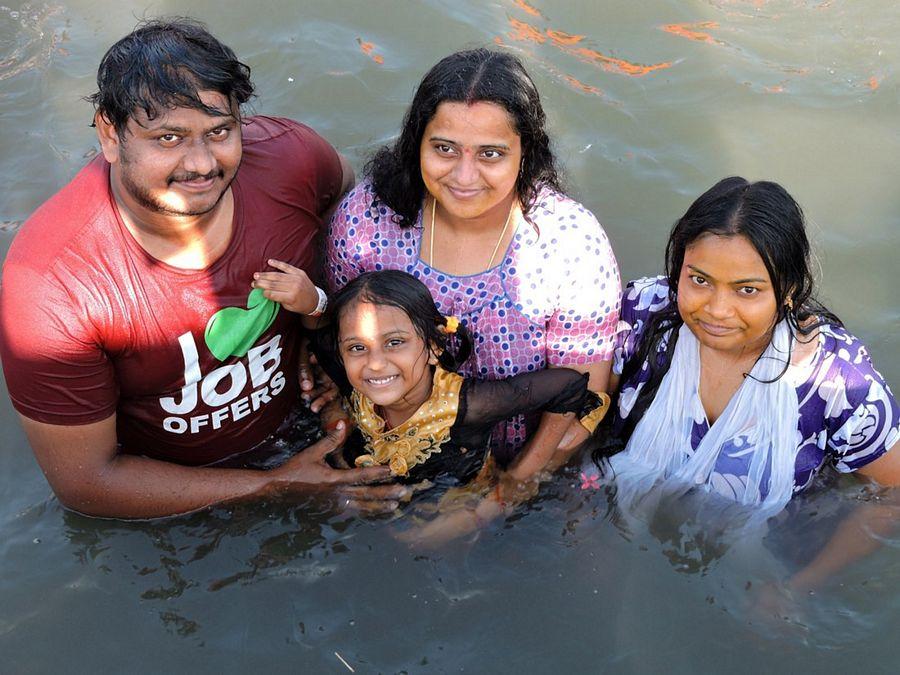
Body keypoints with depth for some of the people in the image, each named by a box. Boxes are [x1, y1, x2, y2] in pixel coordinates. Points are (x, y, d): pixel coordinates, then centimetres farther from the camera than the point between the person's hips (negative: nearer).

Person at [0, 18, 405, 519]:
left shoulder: (291, 156, -21)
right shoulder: (50, 284, -31)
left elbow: (347, 197, 6)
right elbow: (84, 481, -22)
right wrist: (275, 486, -21)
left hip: (296, 427, 2)